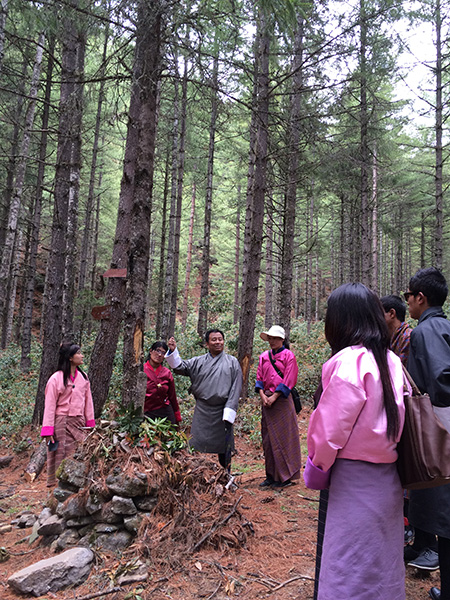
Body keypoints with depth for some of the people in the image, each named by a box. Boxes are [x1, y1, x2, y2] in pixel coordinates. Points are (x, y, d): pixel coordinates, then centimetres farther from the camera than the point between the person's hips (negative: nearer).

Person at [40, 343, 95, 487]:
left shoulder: (83, 377, 7)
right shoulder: (56, 379, -8)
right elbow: (49, 405, -8)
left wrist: (90, 424, 9)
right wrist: (48, 431, -11)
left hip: (79, 423, 4)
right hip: (61, 423, -4)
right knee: (60, 457, 3)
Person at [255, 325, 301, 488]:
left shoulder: (288, 356, -4)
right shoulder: (264, 357, 12)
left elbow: (288, 380, -9)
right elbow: (259, 378, 10)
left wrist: (274, 397, -13)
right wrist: (263, 396, -5)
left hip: (281, 400, -5)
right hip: (266, 399, 6)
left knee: (282, 437, -2)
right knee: (268, 438, 9)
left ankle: (285, 476, 9)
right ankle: (271, 475, 18)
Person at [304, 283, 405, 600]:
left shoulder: (350, 361, -20)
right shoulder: (392, 361, 2)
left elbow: (330, 428, -18)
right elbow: (394, 419, 7)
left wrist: (318, 465, 0)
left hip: (356, 481, -7)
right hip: (389, 481, 8)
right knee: (384, 566, 22)